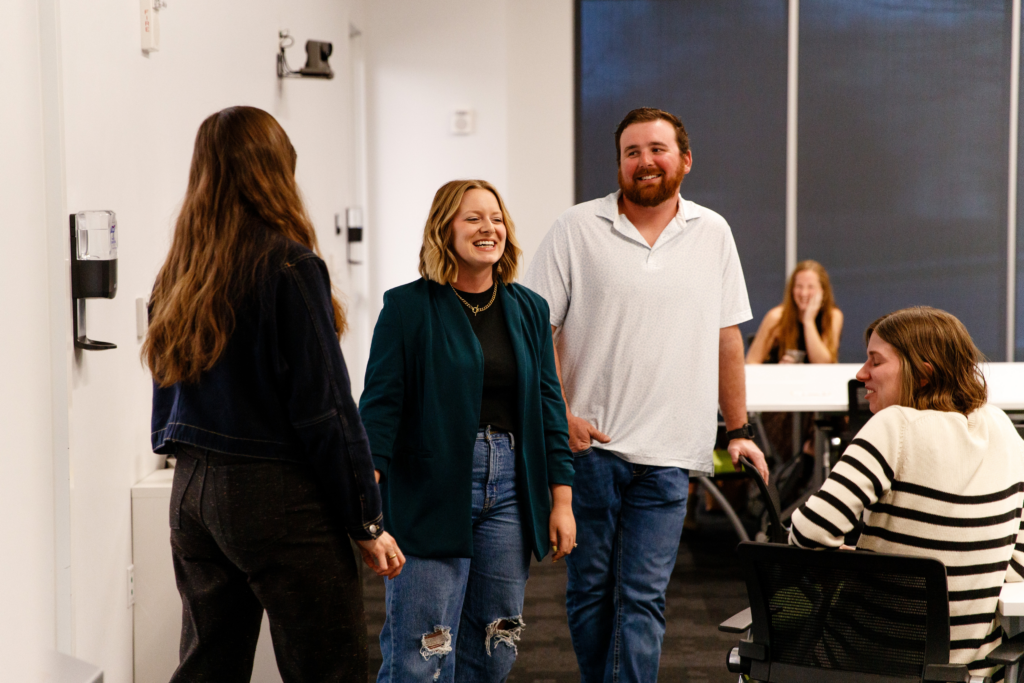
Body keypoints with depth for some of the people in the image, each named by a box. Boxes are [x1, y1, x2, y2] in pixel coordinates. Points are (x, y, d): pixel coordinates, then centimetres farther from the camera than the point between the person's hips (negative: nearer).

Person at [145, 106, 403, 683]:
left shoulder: (179, 271, 8)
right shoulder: (288, 265, -13)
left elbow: (168, 387, 14)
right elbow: (325, 405, -13)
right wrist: (368, 522, -6)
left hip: (193, 487, 8)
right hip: (273, 490, -7)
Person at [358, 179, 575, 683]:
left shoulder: (528, 310, 11)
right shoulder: (408, 307, -3)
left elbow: (549, 406, 13)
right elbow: (380, 404, -8)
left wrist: (561, 500, 9)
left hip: (508, 489, 5)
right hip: (429, 494, -5)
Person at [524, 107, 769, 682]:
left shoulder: (713, 234, 10)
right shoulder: (577, 230, 1)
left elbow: (727, 338, 14)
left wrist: (740, 429, 13)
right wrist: (561, 415, -10)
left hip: (667, 457, 1)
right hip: (590, 444, -1)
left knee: (642, 597, -2)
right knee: (590, 591, 9)